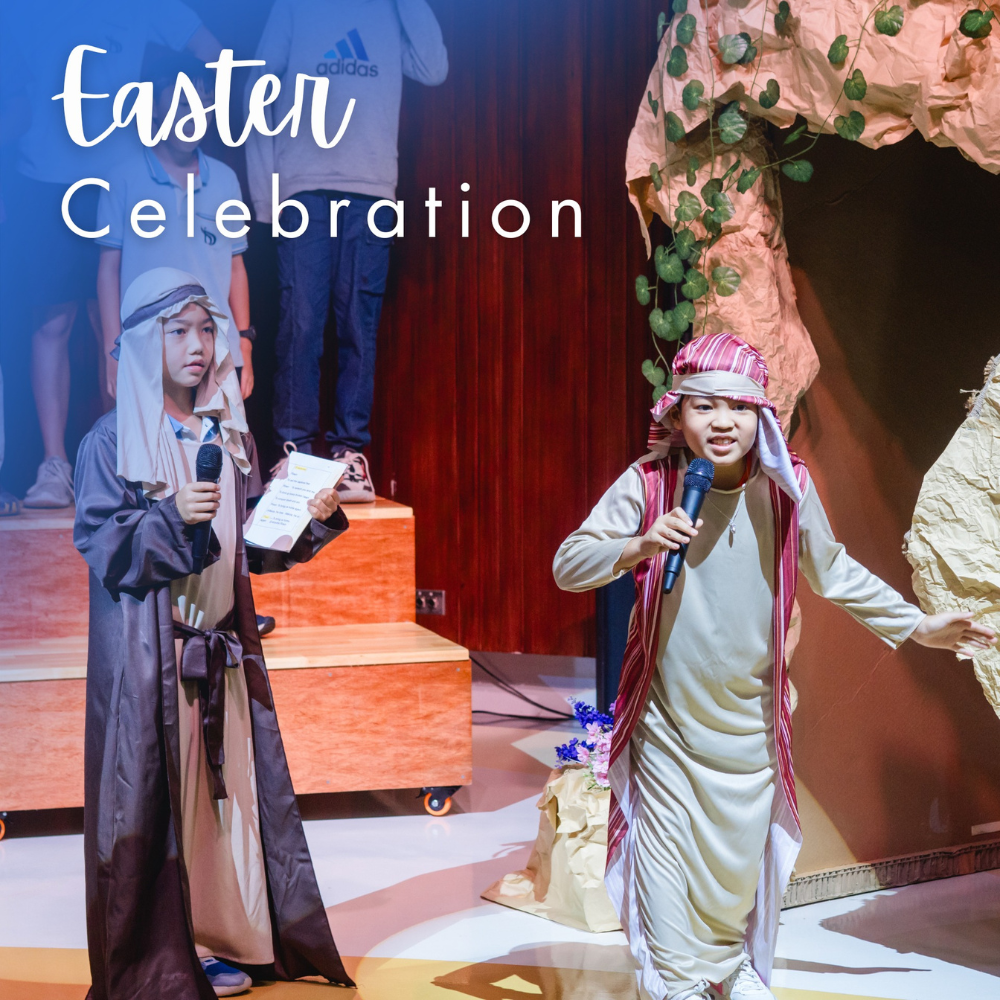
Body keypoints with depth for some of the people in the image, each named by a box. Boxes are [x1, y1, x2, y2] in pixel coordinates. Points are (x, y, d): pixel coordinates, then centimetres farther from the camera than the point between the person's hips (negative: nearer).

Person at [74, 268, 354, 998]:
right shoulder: (114, 440, -6)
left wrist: (311, 519, -5)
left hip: (223, 644, 6)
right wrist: (171, 519, -25)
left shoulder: (230, 435, 10)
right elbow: (101, 542, -11)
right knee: (156, 793, -3)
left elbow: (254, 545, 12)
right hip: (147, 648, -5)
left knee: (229, 786, 7)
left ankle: (225, 939, 17)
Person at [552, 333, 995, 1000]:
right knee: (667, 869, -2)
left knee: (740, 866, 15)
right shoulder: (649, 483, -13)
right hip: (665, 718, -2)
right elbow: (569, 566, -12)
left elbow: (833, 572, 9)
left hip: (748, 719, 2)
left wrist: (917, 625, 14)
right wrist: (641, 546, -29)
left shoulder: (787, 488, -8)